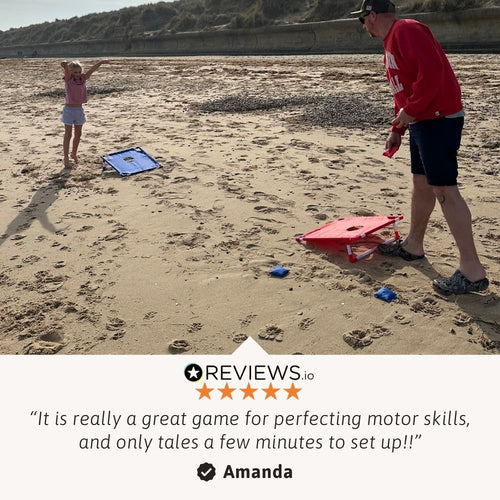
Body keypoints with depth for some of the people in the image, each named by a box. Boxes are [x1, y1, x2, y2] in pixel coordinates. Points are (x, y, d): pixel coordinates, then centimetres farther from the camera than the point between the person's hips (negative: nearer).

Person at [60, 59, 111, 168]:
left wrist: (101, 62, -18)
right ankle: (66, 158, 6)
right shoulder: (68, 79, -10)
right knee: (68, 135, 1)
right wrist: (65, 64, -52)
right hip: (69, 109, -4)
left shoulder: (83, 78, 1)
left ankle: (74, 154, 34)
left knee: (78, 134, 14)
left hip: (79, 110, 5)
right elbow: (66, 71, -31)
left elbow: (92, 69, -7)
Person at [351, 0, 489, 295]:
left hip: (439, 119, -11)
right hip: (420, 120, 11)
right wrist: (397, 130, 22)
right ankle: (413, 246, 31)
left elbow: (432, 71, -25)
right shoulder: (392, 40, 20)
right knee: (422, 184, 17)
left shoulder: (406, 30, -13)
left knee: (444, 190, -12)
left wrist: (411, 110, -18)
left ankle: (473, 272, -8)